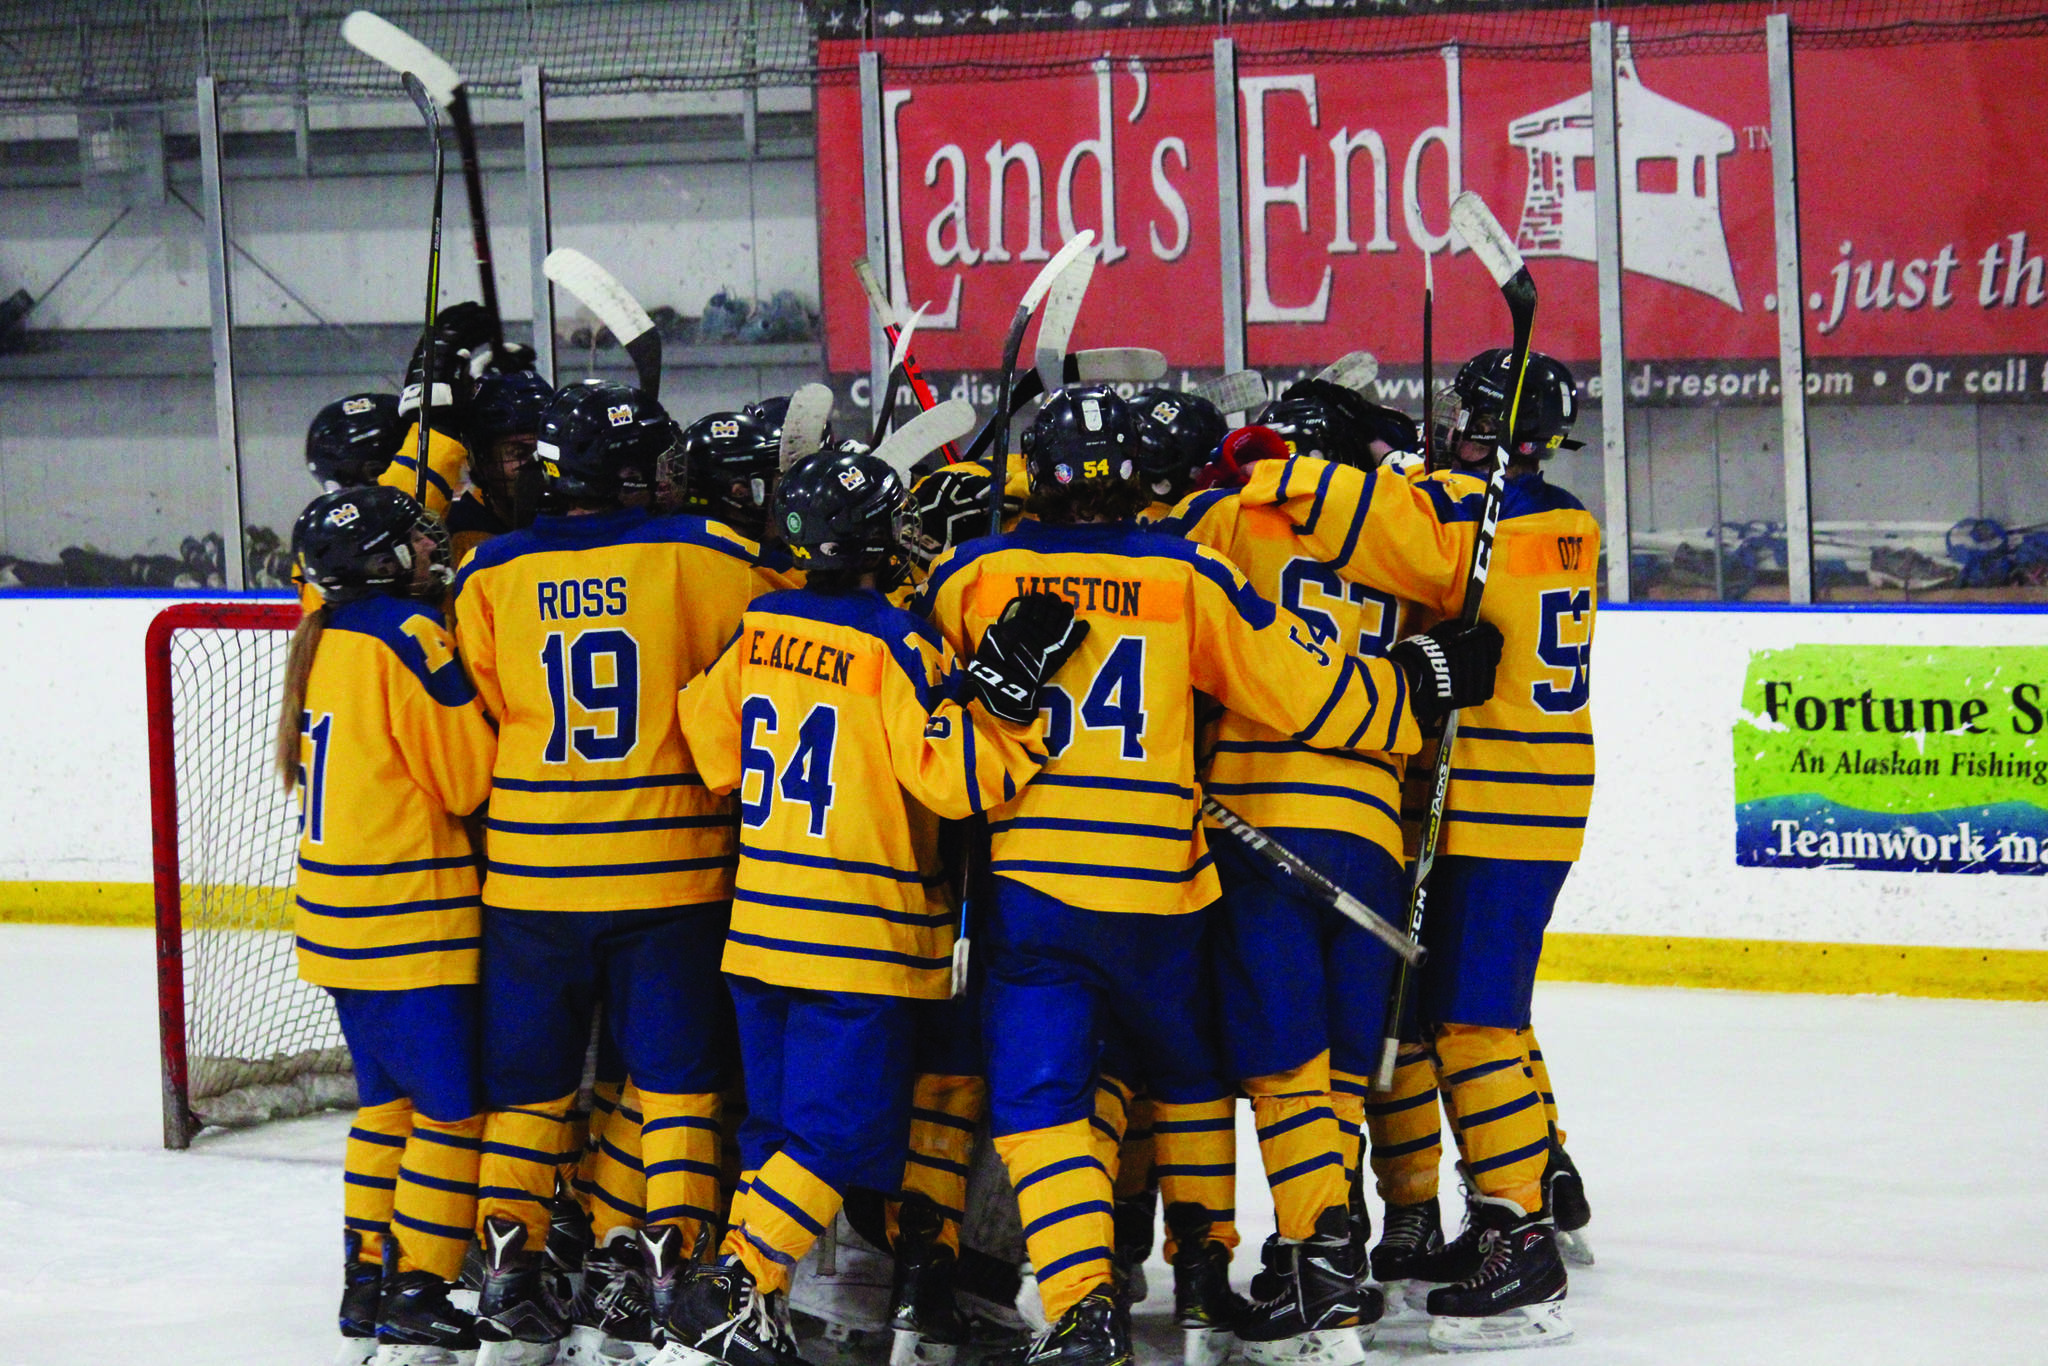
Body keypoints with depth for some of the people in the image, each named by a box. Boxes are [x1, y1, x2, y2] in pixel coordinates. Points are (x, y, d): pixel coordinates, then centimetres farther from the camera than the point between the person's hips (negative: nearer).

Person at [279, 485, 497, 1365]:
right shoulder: (405, 636, -16)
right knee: (452, 1103, -1)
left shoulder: (327, 637, 11)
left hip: (342, 918, 9)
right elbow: (467, 778, -14)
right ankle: (417, 1293, -2)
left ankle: (366, 1282, 20)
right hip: (409, 922, -9)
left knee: (388, 1096, 17)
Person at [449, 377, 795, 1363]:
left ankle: (509, 1258, 9)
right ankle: (668, 1259, 2)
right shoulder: (706, 560, -6)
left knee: (526, 1076, 12)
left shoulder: (490, 576, 0)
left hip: (531, 870, 2)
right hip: (672, 869, -2)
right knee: (676, 1075, 7)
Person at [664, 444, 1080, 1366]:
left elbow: (712, 754, 12)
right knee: (837, 1133, -3)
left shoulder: (759, 633, 4)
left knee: (780, 1118, 15)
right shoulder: (896, 648, -14)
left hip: (760, 921, 7)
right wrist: (1004, 689, -20)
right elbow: (954, 778, -19)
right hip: (861, 934, -7)